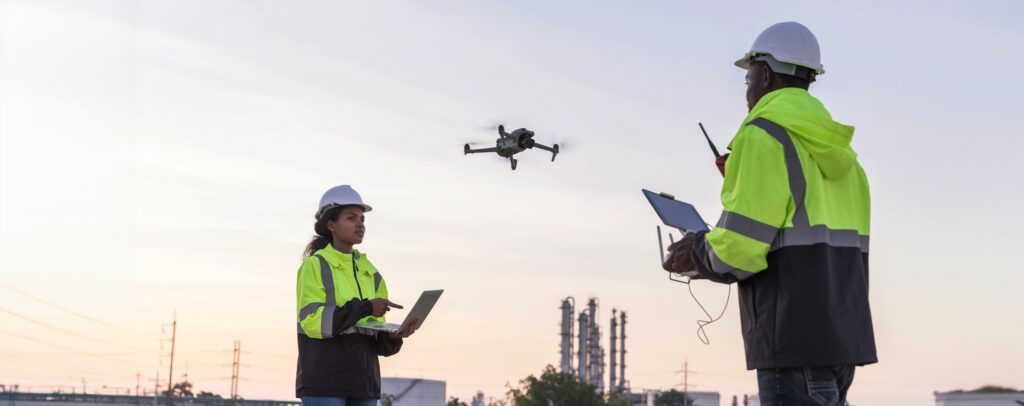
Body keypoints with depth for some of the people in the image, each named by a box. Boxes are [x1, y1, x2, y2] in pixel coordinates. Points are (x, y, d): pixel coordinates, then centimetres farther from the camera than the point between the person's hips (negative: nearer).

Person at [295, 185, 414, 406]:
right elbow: (312, 322, -16)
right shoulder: (314, 266, -4)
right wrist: (365, 308, -21)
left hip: (362, 383, 6)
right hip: (323, 382, -6)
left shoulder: (370, 275, 13)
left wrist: (394, 336, -11)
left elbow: (376, 339, 12)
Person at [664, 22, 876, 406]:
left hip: (796, 338, -9)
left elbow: (739, 246, -16)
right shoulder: (835, 151, 19)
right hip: (842, 332, 9)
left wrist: (699, 251, 5)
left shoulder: (764, 136, -8)